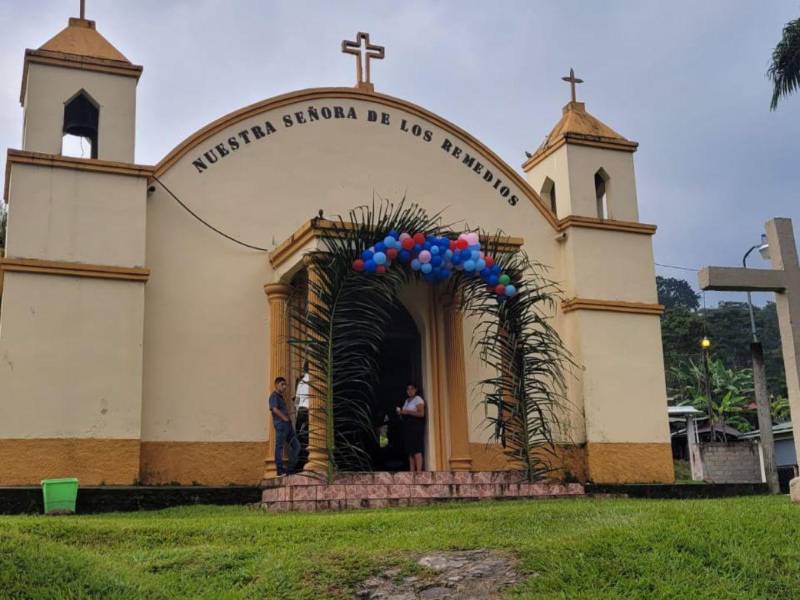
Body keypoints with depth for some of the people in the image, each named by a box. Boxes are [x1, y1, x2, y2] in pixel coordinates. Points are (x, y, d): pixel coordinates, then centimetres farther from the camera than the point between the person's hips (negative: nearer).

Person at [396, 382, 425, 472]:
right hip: (407, 427, 8)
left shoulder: (418, 399, -3)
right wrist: (401, 413, 6)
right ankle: (411, 471, 2)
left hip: (416, 427, -8)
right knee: (410, 451, 3)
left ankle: (419, 471, -18)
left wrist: (407, 412, -16)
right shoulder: (407, 401, 22)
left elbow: (421, 413, -15)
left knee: (416, 450, -14)